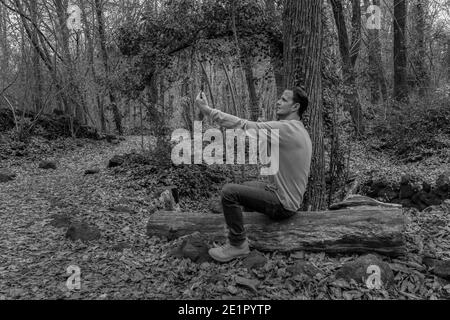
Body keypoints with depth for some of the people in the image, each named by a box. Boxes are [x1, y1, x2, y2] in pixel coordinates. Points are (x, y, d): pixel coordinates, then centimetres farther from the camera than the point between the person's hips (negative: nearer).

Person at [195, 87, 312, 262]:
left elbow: (243, 126, -25)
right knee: (245, 186, 27)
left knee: (229, 192, -17)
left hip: (283, 204, -10)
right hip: (291, 198, 10)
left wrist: (207, 110, -21)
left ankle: (238, 245, -4)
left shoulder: (286, 129, -22)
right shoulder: (300, 131, 10)